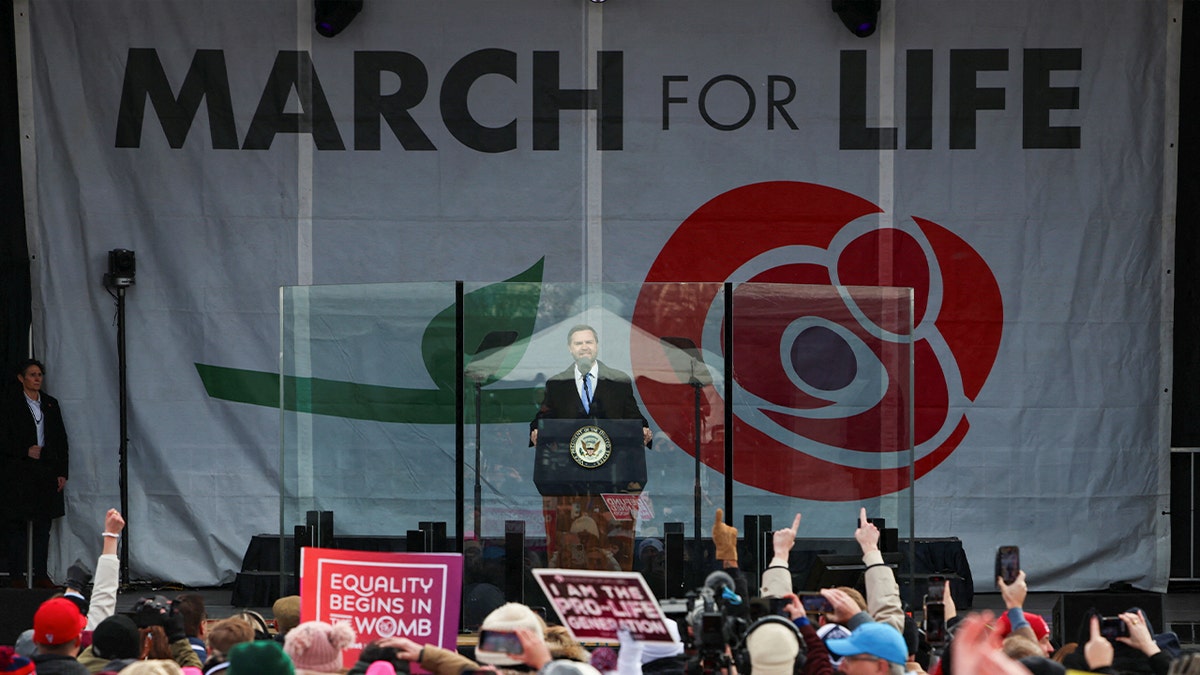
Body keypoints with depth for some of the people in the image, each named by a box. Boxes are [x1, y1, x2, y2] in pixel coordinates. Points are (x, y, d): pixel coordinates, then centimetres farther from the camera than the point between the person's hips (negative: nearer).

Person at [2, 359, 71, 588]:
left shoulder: (51, 404, 12)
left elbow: (61, 439, 12)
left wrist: (62, 472, 6)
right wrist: (26, 451, -15)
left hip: (47, 472, 4)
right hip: (20, 472, -4)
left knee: (43, 525, 5)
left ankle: (41, 574, 9)